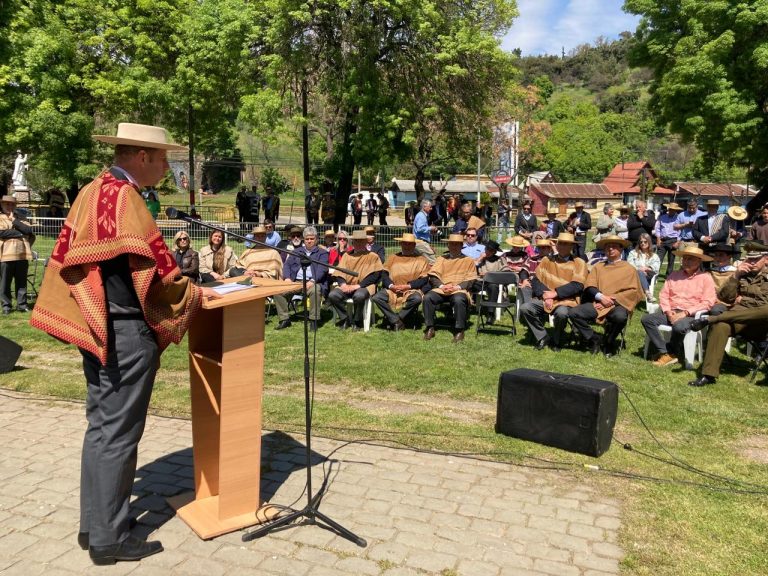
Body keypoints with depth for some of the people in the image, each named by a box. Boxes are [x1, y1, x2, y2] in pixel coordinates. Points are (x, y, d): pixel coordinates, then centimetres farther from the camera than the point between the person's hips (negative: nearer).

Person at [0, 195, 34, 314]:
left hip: (22, 254, 3)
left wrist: (14, 220, -5)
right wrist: (20, 233, -9)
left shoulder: (20, 217, 15)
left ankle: (22, 304, 14)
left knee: (22, 282, 7)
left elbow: (29, 230, -2)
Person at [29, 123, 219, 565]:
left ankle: (93, 524, 30)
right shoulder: (126, 200, -18)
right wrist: (197, 293, -3)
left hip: (97, 327, 9)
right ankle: (110, 537, 15)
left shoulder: (92, 192, 10)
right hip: (126, 332, -9)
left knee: (101, 425, 17)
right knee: (118, 432, 1)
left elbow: (71, 258, 16)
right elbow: (156, 274, -19)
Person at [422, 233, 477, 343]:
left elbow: (471, 280, 5)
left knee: (459, 300, -38)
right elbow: (433, 276, 11)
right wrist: (441, 286, -8)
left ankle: (459, 331, -26)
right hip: (441, 289, 3)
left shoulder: (468, 260, 17)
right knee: (427, 297, -28)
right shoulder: (441, 259, 23)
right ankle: (430, 328, -18)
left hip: (460, 290, -2)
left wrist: (458, 286, -12)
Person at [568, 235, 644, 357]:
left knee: (620, 316, -37)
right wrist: (601, 297, -13)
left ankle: (608, 343, -8)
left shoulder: (629, 269, 13)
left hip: (618, 304, -2)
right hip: (597, 303, 3)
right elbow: (589, 286, 7)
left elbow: (633, 291, 1)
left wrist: (612, 299, -10)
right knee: (573, 313, -22)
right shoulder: (598, 266, 20)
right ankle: (594, 340, -5)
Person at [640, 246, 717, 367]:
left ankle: (672, 353, -10)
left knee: (679, 327, -38)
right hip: (671, 312, 5)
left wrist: (685, 313, -15)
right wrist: (668, 312, -7)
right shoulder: (674, 275, 17)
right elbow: (663, 295, 11)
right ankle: (664, 352, -22)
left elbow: (707, 302, -7)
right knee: (646, 319, -21)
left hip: (690, 315, -5)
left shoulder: (705, 278, 4)